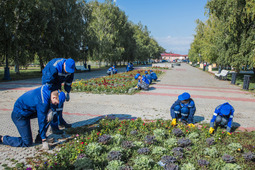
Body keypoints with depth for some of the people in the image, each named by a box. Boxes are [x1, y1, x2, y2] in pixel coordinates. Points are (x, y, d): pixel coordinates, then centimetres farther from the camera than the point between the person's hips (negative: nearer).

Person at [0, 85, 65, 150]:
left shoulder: (48, 90, -8)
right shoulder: (43, 102, -31)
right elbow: (41, 121, -25)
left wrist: (49, 109, -11)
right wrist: (44, 140, -18)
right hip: (19, 115, -9)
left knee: (49, 115, -4)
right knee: (27, 143, -4)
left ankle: (41, 136, 8)